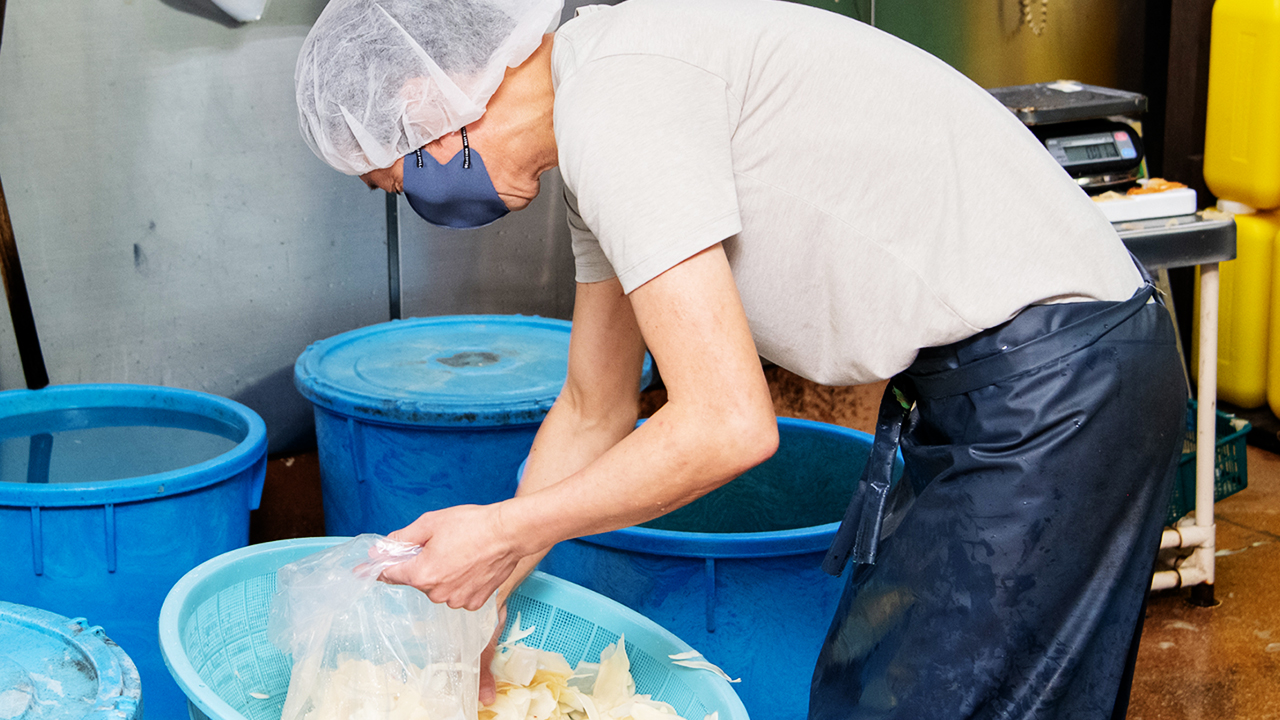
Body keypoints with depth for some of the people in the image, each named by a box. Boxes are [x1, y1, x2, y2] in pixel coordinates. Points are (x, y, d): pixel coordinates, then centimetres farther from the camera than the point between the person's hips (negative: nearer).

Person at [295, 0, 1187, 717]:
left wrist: (506, 532, -10)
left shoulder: (614, 98, -20)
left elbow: (728, 426, -22)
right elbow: (592, 415, 22)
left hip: (1049, 384, -10)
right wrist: (469, 606, 23)